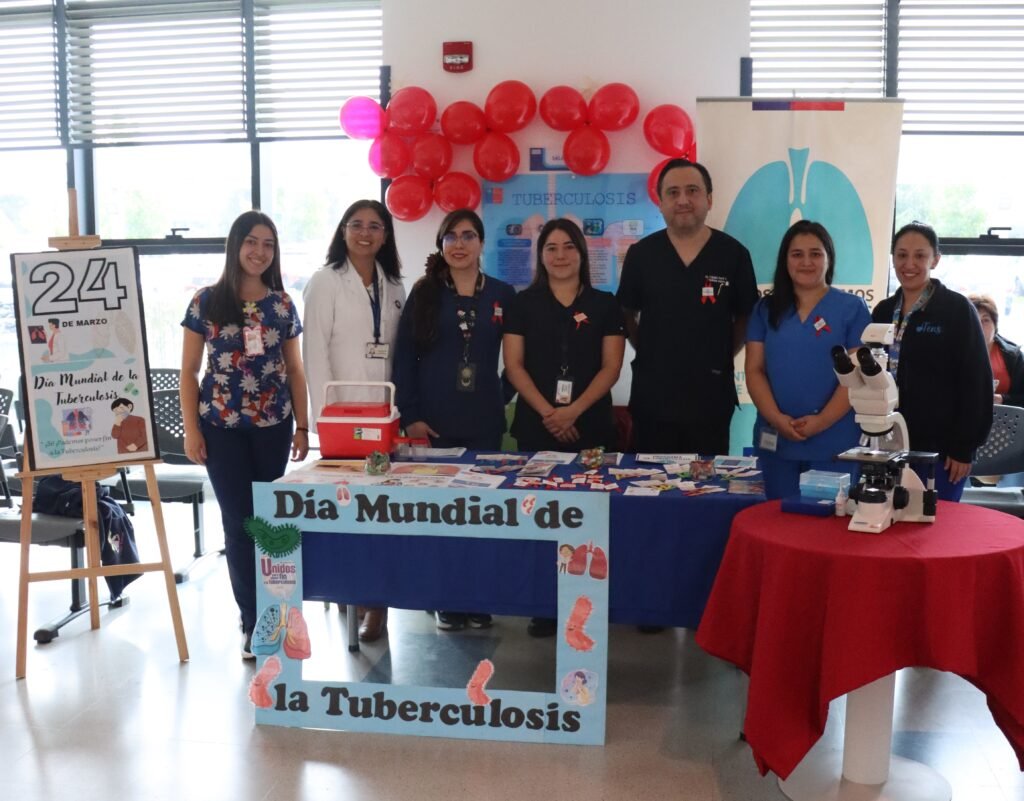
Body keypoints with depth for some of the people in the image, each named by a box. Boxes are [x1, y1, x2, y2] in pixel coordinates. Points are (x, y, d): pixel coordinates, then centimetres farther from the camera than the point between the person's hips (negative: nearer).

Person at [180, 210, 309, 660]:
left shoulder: (282, 305, 5)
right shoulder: (207, 302, -1)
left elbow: (295, 370, 9)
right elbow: (189, 371, 1)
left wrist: (302, 427, 3)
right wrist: (191, 429, -6)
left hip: (273, 426, 2)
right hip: (222, 426, -2)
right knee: (239, 522, 2)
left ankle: (261, 619, 27)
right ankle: (255, 623, 12)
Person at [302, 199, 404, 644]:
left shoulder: (394, 286, 14)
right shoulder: (325, 282, -1)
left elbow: (402, 352, 12)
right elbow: (314, 353, -7)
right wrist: (324, 415, -13)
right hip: (341, 413, -4)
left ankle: (374, 599, 9)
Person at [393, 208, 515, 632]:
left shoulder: (503, 295, 6)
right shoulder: (424, 293, 3)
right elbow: (404, 358, 0)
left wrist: (502, 396, 3)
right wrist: (409, 415, -7)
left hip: (484, 422, 1)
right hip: (433, 421, -1)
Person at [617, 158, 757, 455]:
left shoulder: (733, 253, -3)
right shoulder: (640, 254, 0)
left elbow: (744, 317, 7)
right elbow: (627, 314, 9)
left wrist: (723, 357, 1)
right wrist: (649, 352, 3)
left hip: (711, 394, 0)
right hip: (652, 394, 1)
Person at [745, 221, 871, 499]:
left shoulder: (852, 308, 1)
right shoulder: (767, 309, 10)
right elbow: (754, 370, 4)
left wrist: (822, 421, -15)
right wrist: (776, 418, -10)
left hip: (835, 443, -2)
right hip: (775, 441, 3)